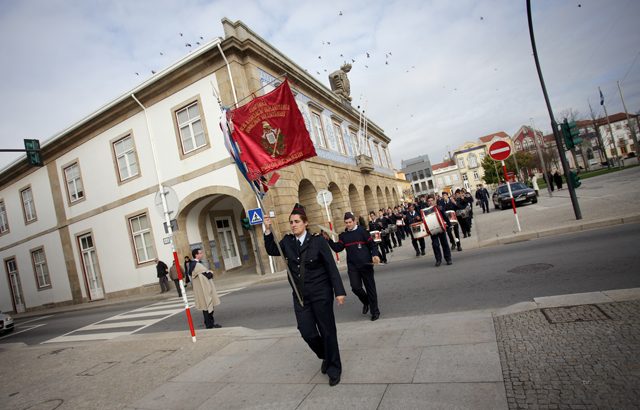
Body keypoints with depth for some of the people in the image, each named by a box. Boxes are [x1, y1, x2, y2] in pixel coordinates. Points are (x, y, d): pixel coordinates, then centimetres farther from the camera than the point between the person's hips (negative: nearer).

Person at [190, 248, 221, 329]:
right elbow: (208, 275, -22)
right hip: (204, 289, -10)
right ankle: (210, 325, 6)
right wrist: (211, 272, -2)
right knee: (208, 306, -2)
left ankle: (209, 322, 27)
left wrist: (208, 272, 2)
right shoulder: (198, 265, -22)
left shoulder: (194, 264, 10)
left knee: (208, 306, 17)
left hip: (203, 289, 10)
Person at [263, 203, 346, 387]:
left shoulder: (318, 240, -9)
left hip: (321, 293, -4)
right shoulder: (287, 241, 5)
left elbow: (331, 267, -9)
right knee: (307, 332, 5)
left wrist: (339, 291, -13)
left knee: (327, 330, 6)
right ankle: (325, 357, 36)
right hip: (300, 296, 4)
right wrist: (268, 231, -15)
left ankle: (334, 368, 27)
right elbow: (272, 251, -3)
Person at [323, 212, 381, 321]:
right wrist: (328, 239, -8)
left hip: (366, 264, -3)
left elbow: (372, 245, -4)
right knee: (355, 287, -6)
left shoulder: (362, 231, -4)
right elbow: (337, 249, 3)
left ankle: (374, 311, 21)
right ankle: (366, 302, 26)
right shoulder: (343, 235, 8)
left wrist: (375, 255, -20)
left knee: (370, 287, 5)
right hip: (352, 266, 3)